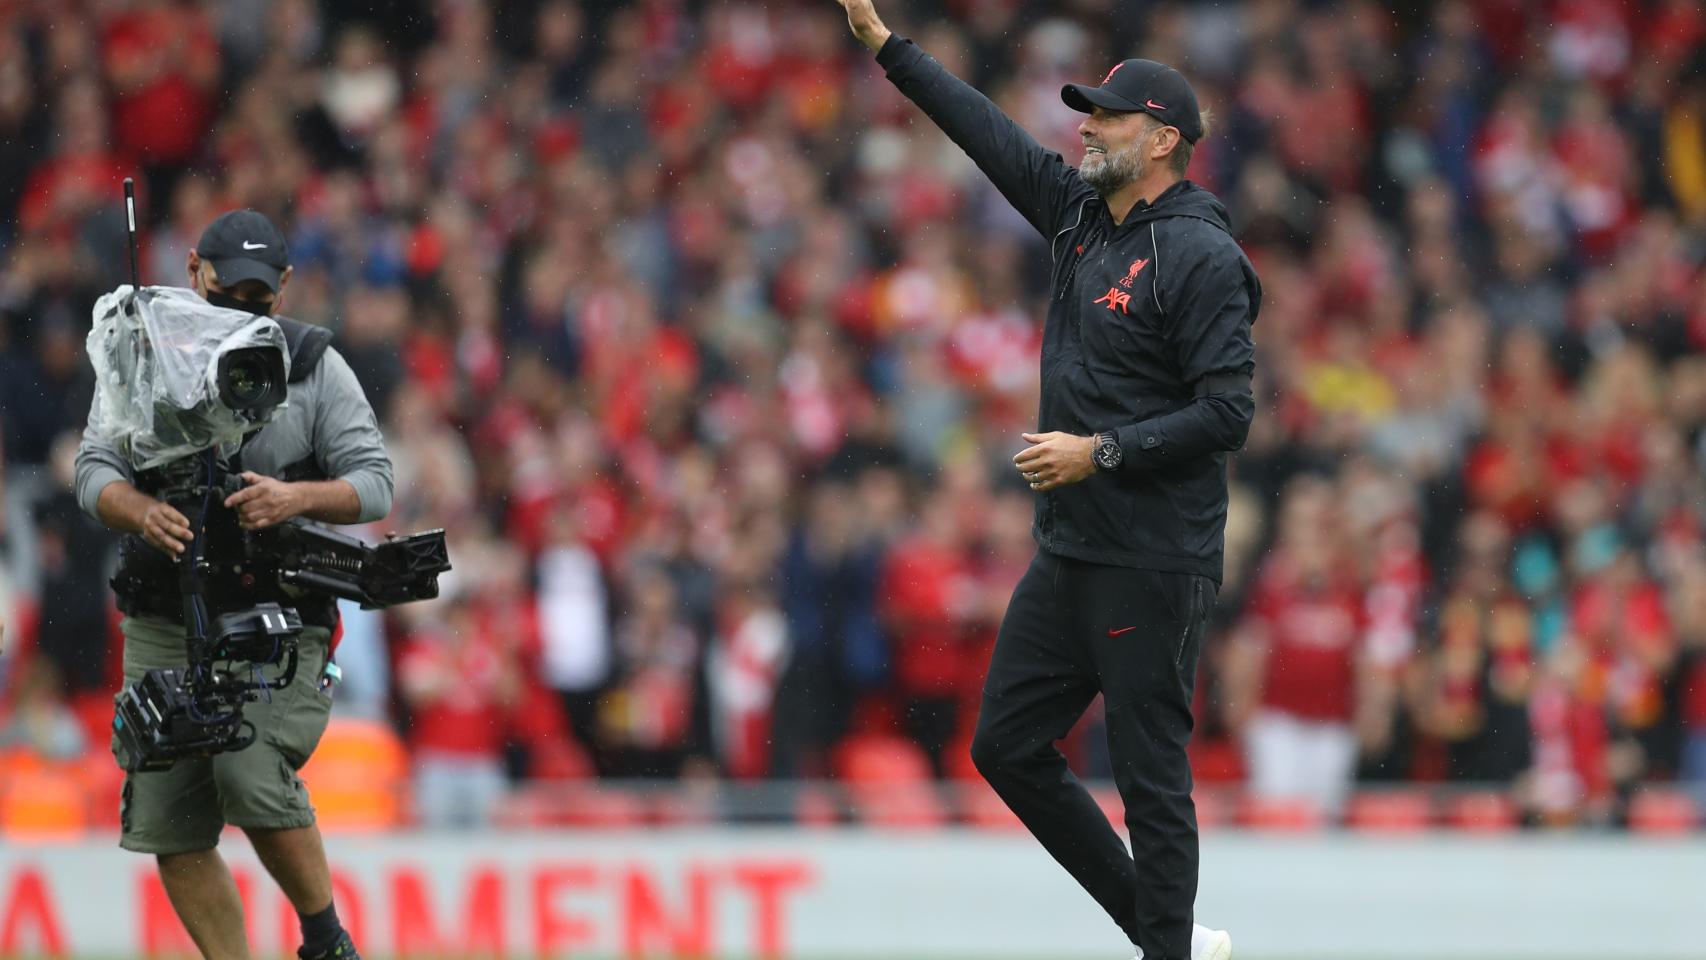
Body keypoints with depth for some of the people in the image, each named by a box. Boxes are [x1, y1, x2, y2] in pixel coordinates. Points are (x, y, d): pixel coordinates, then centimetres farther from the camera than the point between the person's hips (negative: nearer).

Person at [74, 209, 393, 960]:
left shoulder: (315, 367, 3)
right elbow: (95, 468, 1)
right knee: (171, 825, -1)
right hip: (163, 626, 3)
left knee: (252, 777, -23)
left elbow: (374, 484, -2)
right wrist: (140, 512, -22)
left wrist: (298, 497, -22)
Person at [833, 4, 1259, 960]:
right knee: (1008, 746, 11)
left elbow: (1228, 413, -18)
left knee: (1151, 776, -5)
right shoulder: (1079, 212, 10)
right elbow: (989, 131, 14)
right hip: (1068, 555, 9)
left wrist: (1102, 452, -18)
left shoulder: (1201, 257, -13)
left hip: (1154, 565, -9)